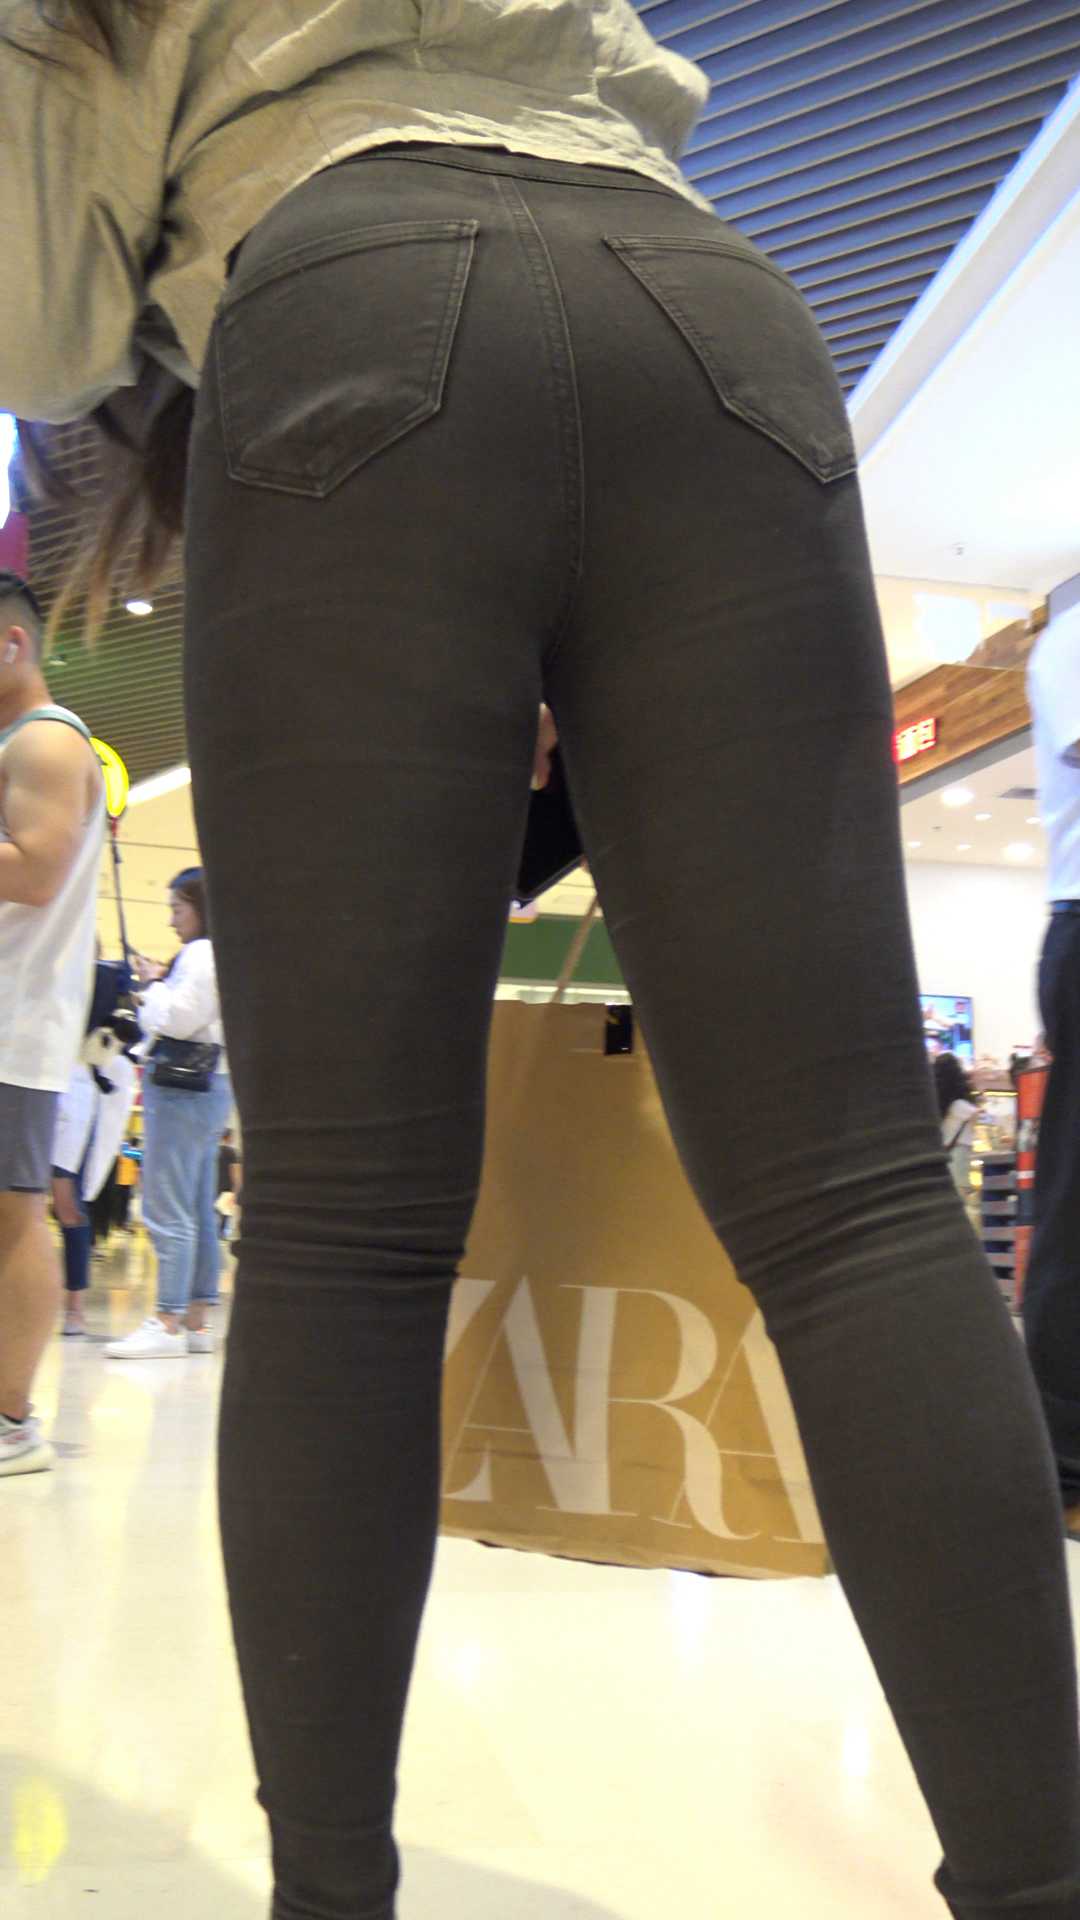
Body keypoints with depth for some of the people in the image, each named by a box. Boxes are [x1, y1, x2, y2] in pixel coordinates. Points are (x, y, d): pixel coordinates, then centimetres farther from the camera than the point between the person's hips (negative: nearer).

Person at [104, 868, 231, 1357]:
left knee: (168, 1210, -10)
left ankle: (168, 1323, -9)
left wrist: (154, 983, -3)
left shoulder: (201, 953, -11)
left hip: (183, 1086, -11)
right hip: (207, 1084, 11)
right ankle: (195, 1321, 15)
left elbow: (178, 1019, -19)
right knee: (198, 1212, 11)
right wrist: (159, 987, 13)